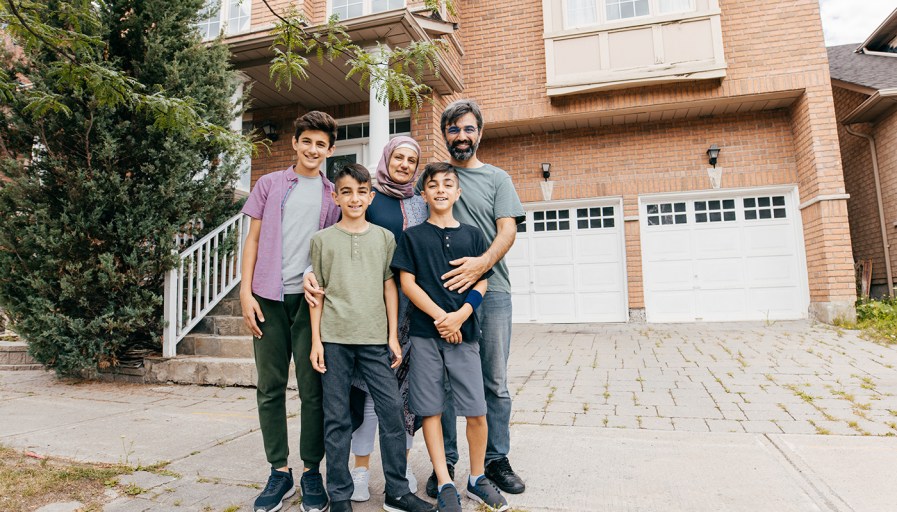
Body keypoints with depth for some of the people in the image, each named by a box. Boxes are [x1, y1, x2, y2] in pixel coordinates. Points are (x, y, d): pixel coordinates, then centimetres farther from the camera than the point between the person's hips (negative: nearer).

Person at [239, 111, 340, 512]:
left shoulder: (333, 196, 11)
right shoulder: (269, 185, 12)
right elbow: (253, 240, 9)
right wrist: (246, 292, -1)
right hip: (269, 297, 1)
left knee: (312, 388, 2)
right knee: (270, 386, 6)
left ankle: (312, 472, 15)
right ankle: (279, 472, 18)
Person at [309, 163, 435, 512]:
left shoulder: (384, 237, 9)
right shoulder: (322, 239, 7)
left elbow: (389, 287, 9)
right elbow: (317, 292, 7)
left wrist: (393, 336, 4)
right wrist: (316, 339, 1)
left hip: (375, 338, 1)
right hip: (334, 339, -1)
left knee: (392, 410, 0)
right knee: (337, 418, 5)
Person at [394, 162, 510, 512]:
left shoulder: (472, 235, 10)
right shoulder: (413, 236, 7)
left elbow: (481, 283, 6)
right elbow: (407, 282, 0)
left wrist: (461, 315, -11)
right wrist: (440, 317, -10)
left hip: (464, 331, 1)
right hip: (425, 333, 0)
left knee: (476, 412, 2)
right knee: (430, 410, 4)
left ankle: (477, 479, 23)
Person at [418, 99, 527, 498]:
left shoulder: (497, 178, 11)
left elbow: (508, 230, 0)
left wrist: (482, 263, -20)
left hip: (490, 289, 0)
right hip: (441, 290, 0)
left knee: (495, 382, 6)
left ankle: (497, 460, 21)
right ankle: (445, 462, 19)